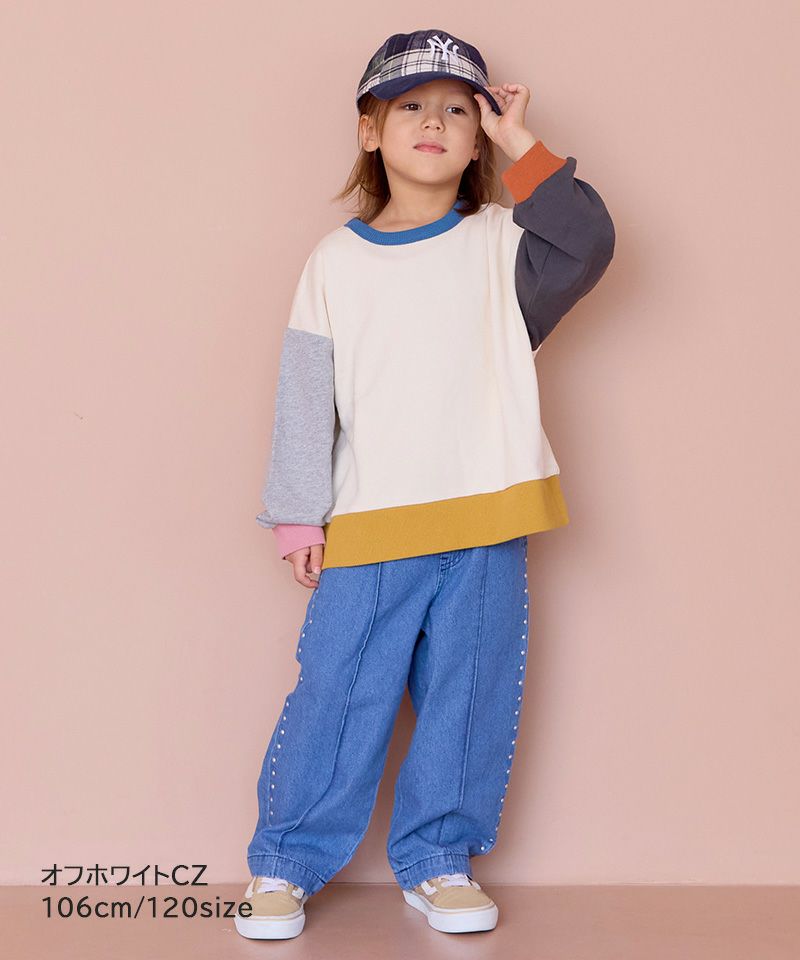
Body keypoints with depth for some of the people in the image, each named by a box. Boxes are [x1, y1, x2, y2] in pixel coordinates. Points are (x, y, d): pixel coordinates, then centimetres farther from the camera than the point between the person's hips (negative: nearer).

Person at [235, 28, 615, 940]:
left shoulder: (499, 244, 7)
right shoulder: (335, 260, 6)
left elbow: (588, 243, -13)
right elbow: (305, 394, 4)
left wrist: (525, 148, -8)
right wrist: (298, 514, 0)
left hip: (485, 527, 1)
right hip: (369, 526, -1)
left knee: (468, 698, 8)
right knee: (337, 695, 1)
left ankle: (440, 857, 25)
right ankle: (284, 862, 16)